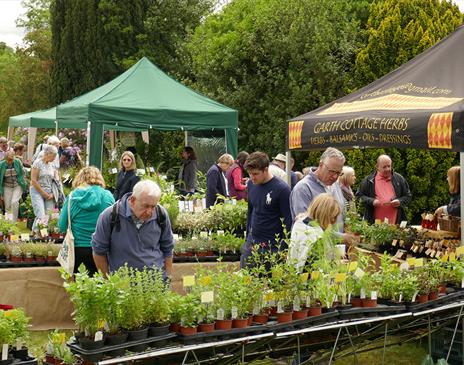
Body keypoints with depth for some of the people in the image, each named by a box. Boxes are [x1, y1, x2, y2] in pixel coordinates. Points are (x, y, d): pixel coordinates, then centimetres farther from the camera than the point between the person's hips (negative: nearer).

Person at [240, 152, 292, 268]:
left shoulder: (282, 189, -15)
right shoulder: (251, 184, 4)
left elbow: (288, 222, -12)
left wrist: (284, 249, -12)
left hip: (272, 247, -6)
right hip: (251, 243, 6)